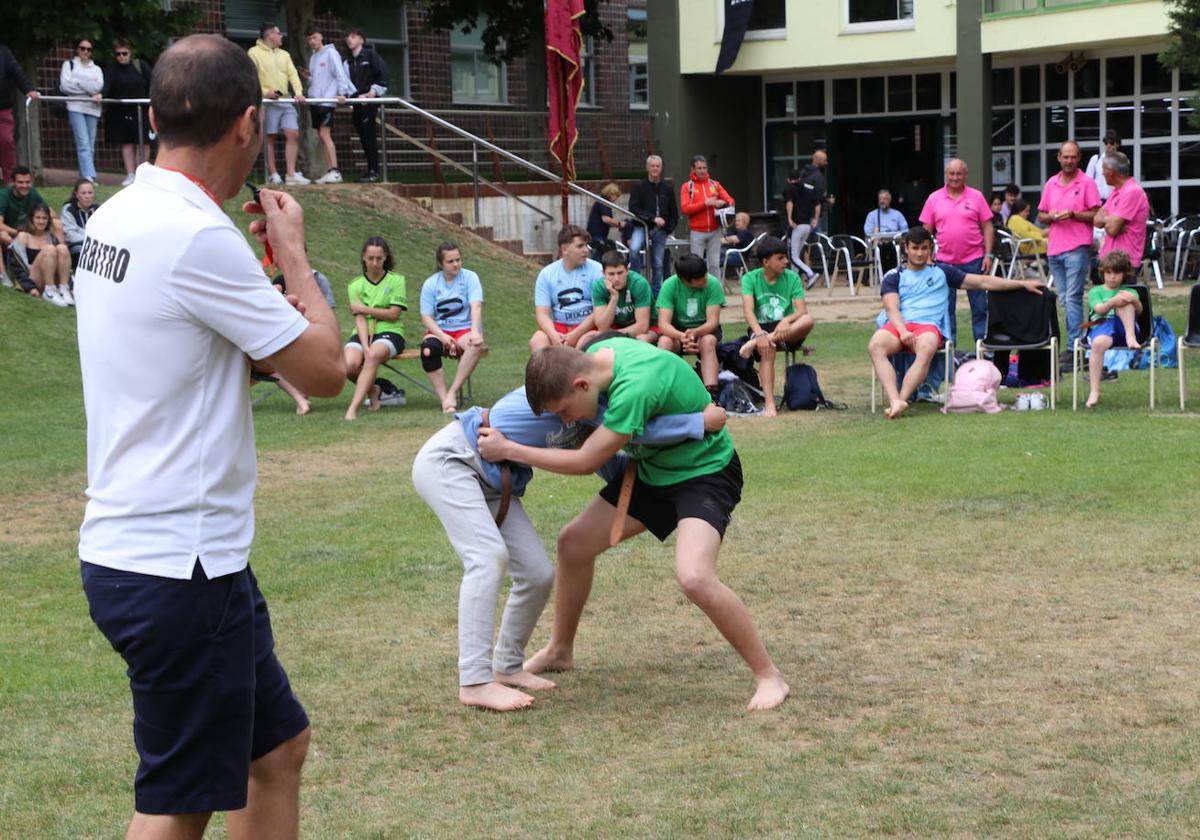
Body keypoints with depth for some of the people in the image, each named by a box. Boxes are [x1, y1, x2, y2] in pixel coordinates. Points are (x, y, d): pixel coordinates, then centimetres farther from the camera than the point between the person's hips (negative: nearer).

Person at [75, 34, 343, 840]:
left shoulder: (115, 219, 8)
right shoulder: (197, 237, -20)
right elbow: (325, 371, -13)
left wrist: (270, 281, 9)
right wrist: (294, 253, 1)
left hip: (133, 551, 9)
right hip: (179, 568, -9)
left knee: (278, 745, 20)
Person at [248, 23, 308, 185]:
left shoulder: (284, 54, 20)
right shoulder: (254, 53, 0)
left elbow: (293, 74, 11)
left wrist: (298, 92, -6)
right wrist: (265, 92, -20)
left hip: (285, 101, 6)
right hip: (267, 102, -6)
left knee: (293, 134, -4)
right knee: (270, 137, -2)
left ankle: (291, 174, -5)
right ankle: (273, 174, 2)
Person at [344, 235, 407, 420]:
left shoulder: (396, 280, 5)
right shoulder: (356, 285, 8)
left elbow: (394, 314, -3)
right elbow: (360, 319, -4)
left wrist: (365, 309, -5)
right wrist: (365, 346, -19)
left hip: (390, 332, -2)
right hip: (362, 334, 2)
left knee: (374, 356, -37)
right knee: (349, 365, -29)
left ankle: (353, 408, -41)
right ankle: (371, 389, 5)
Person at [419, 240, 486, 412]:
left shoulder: (470, 277, 0)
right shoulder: (430, 284, 4)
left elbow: (476, 306, -14)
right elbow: (426, 316, -2)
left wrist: (475, 332, -32)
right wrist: (442, 336, -20)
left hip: (465, 329, -1)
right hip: (439, 330, 1)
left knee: (476, 345, -37)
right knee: (427, 349, -35)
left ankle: (452, 392, -29)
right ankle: (444, 399, -33)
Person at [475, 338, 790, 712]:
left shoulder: (634, 387, -36)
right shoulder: (597, 351, -11)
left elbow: (585, 461, -25)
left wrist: (508, 450, -17)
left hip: (704, 472, -9)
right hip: (653, 468, 9)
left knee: (694, 577, -30)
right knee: (574, 542, 11)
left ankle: (768, 677, -12)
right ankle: (559, 651, 33)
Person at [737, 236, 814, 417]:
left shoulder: (792, 278, 2)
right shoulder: (750, 279, -2)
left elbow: (802, 310, -8)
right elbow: (748, 310, -16)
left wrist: (786, 321, -32)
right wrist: (759, 333, -35)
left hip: (786, 331, 2)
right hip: (760, 327, -2)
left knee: (808, 321, -31)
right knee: (767, 349, -37)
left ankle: (755, 343, -34)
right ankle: (769, 403, -40)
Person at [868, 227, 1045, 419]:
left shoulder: (941, 272, 23)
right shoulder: (894, 276, 20)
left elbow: (983, 282, 23)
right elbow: (891, 308, 4)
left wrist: (1023, 284, 18)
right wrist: (903, 332, -17)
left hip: (928, 325, 0)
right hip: (898, 324, 0)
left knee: (926, 348, -39)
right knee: (875, 346, -36)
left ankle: (901, 399, -46)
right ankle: (895, 401, -48)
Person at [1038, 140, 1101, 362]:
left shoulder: (1087, 183, -1)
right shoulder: (1051, 184, 14)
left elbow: (1096, 216, -4)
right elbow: (1040, 215, 18)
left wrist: (1073, 214, -17)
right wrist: (1050, 216, -4)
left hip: (1077, 249, -6)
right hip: (1054, 249, 6)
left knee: (1072, 298, -11)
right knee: (1065, 299, 9)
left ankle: (1074, 346, -12)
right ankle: (1075, 342, 15)